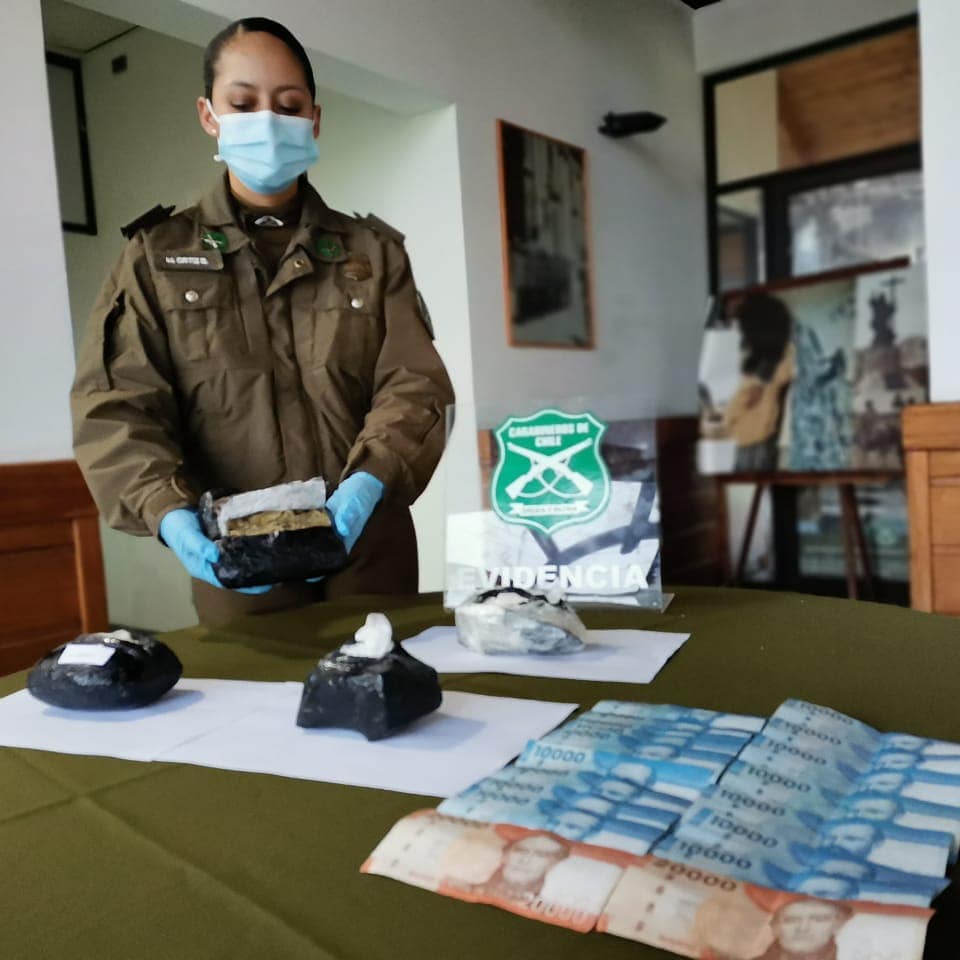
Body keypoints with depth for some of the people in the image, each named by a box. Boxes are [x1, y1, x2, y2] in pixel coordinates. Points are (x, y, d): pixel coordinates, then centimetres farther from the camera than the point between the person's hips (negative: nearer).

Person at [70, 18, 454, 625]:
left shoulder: (374, 251, 8)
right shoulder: (156, 256, 6)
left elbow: (414, 386, -3)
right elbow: (117, 407, -4)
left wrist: (371, 481, -24)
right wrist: (170, 512, -23)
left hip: (368, 548, 1)